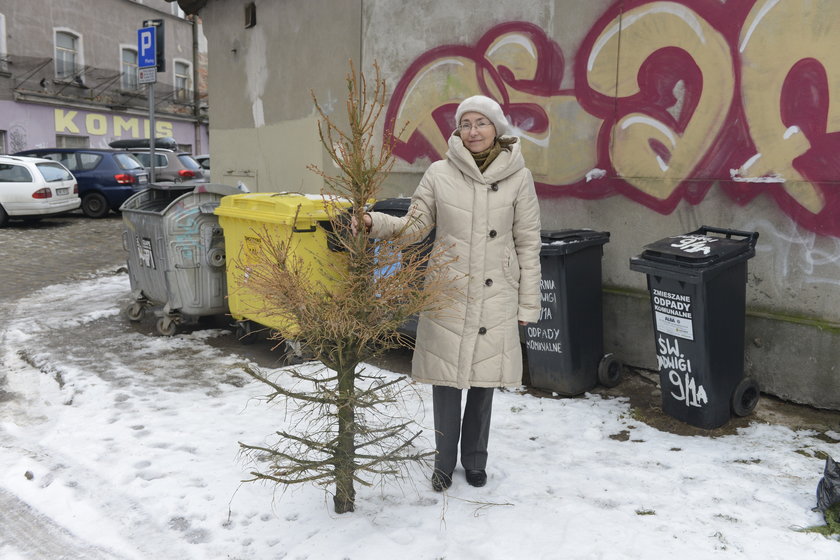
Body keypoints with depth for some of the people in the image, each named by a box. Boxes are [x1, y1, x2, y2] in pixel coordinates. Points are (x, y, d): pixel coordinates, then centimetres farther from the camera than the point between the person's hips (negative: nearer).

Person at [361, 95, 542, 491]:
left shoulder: (518, 177, -1)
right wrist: (375, 223, -14)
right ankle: (444, 463, 26)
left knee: (484, 379, 10)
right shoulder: (439, 173, 0)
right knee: (445, 378, 6)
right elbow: (414, 226, 5)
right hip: (446, 293, 0)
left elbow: (528, 244, 1)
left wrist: (528, 303, 1)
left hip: (495, 296, 0)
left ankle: (475, 461, 32)